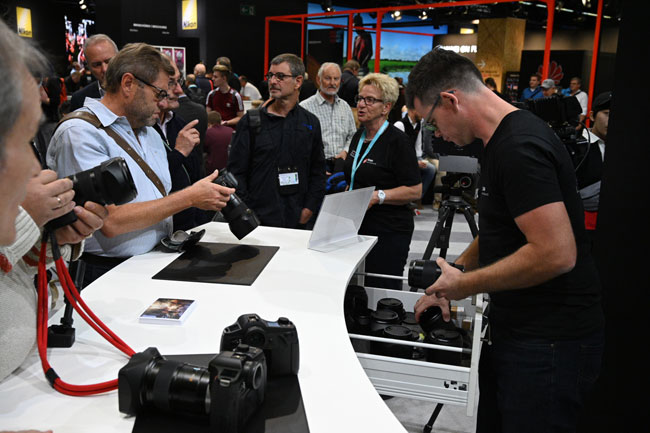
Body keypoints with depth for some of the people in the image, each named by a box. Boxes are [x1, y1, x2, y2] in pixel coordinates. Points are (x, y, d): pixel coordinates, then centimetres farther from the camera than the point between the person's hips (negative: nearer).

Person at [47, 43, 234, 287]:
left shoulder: (151, 134, 19)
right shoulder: (80, 132, -10)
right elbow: (110, 222, -19)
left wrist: (208, 196, 0)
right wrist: (189, 198, -13)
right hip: (108, 274, -7)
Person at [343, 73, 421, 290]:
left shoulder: (397, 141, -12)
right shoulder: (358, 137, 13)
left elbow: (415, 191, -15)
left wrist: (378, 196, -22)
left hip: (388, 233, -7)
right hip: (357, 227, 8)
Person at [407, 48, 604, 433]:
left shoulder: (520, 147, -22)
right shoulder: (504, 141, 10)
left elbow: (556, 253, -28)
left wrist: (465, 284, -17)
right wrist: (448, 280, 15)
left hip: (550, 343, -10)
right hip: (514, 329, 10)